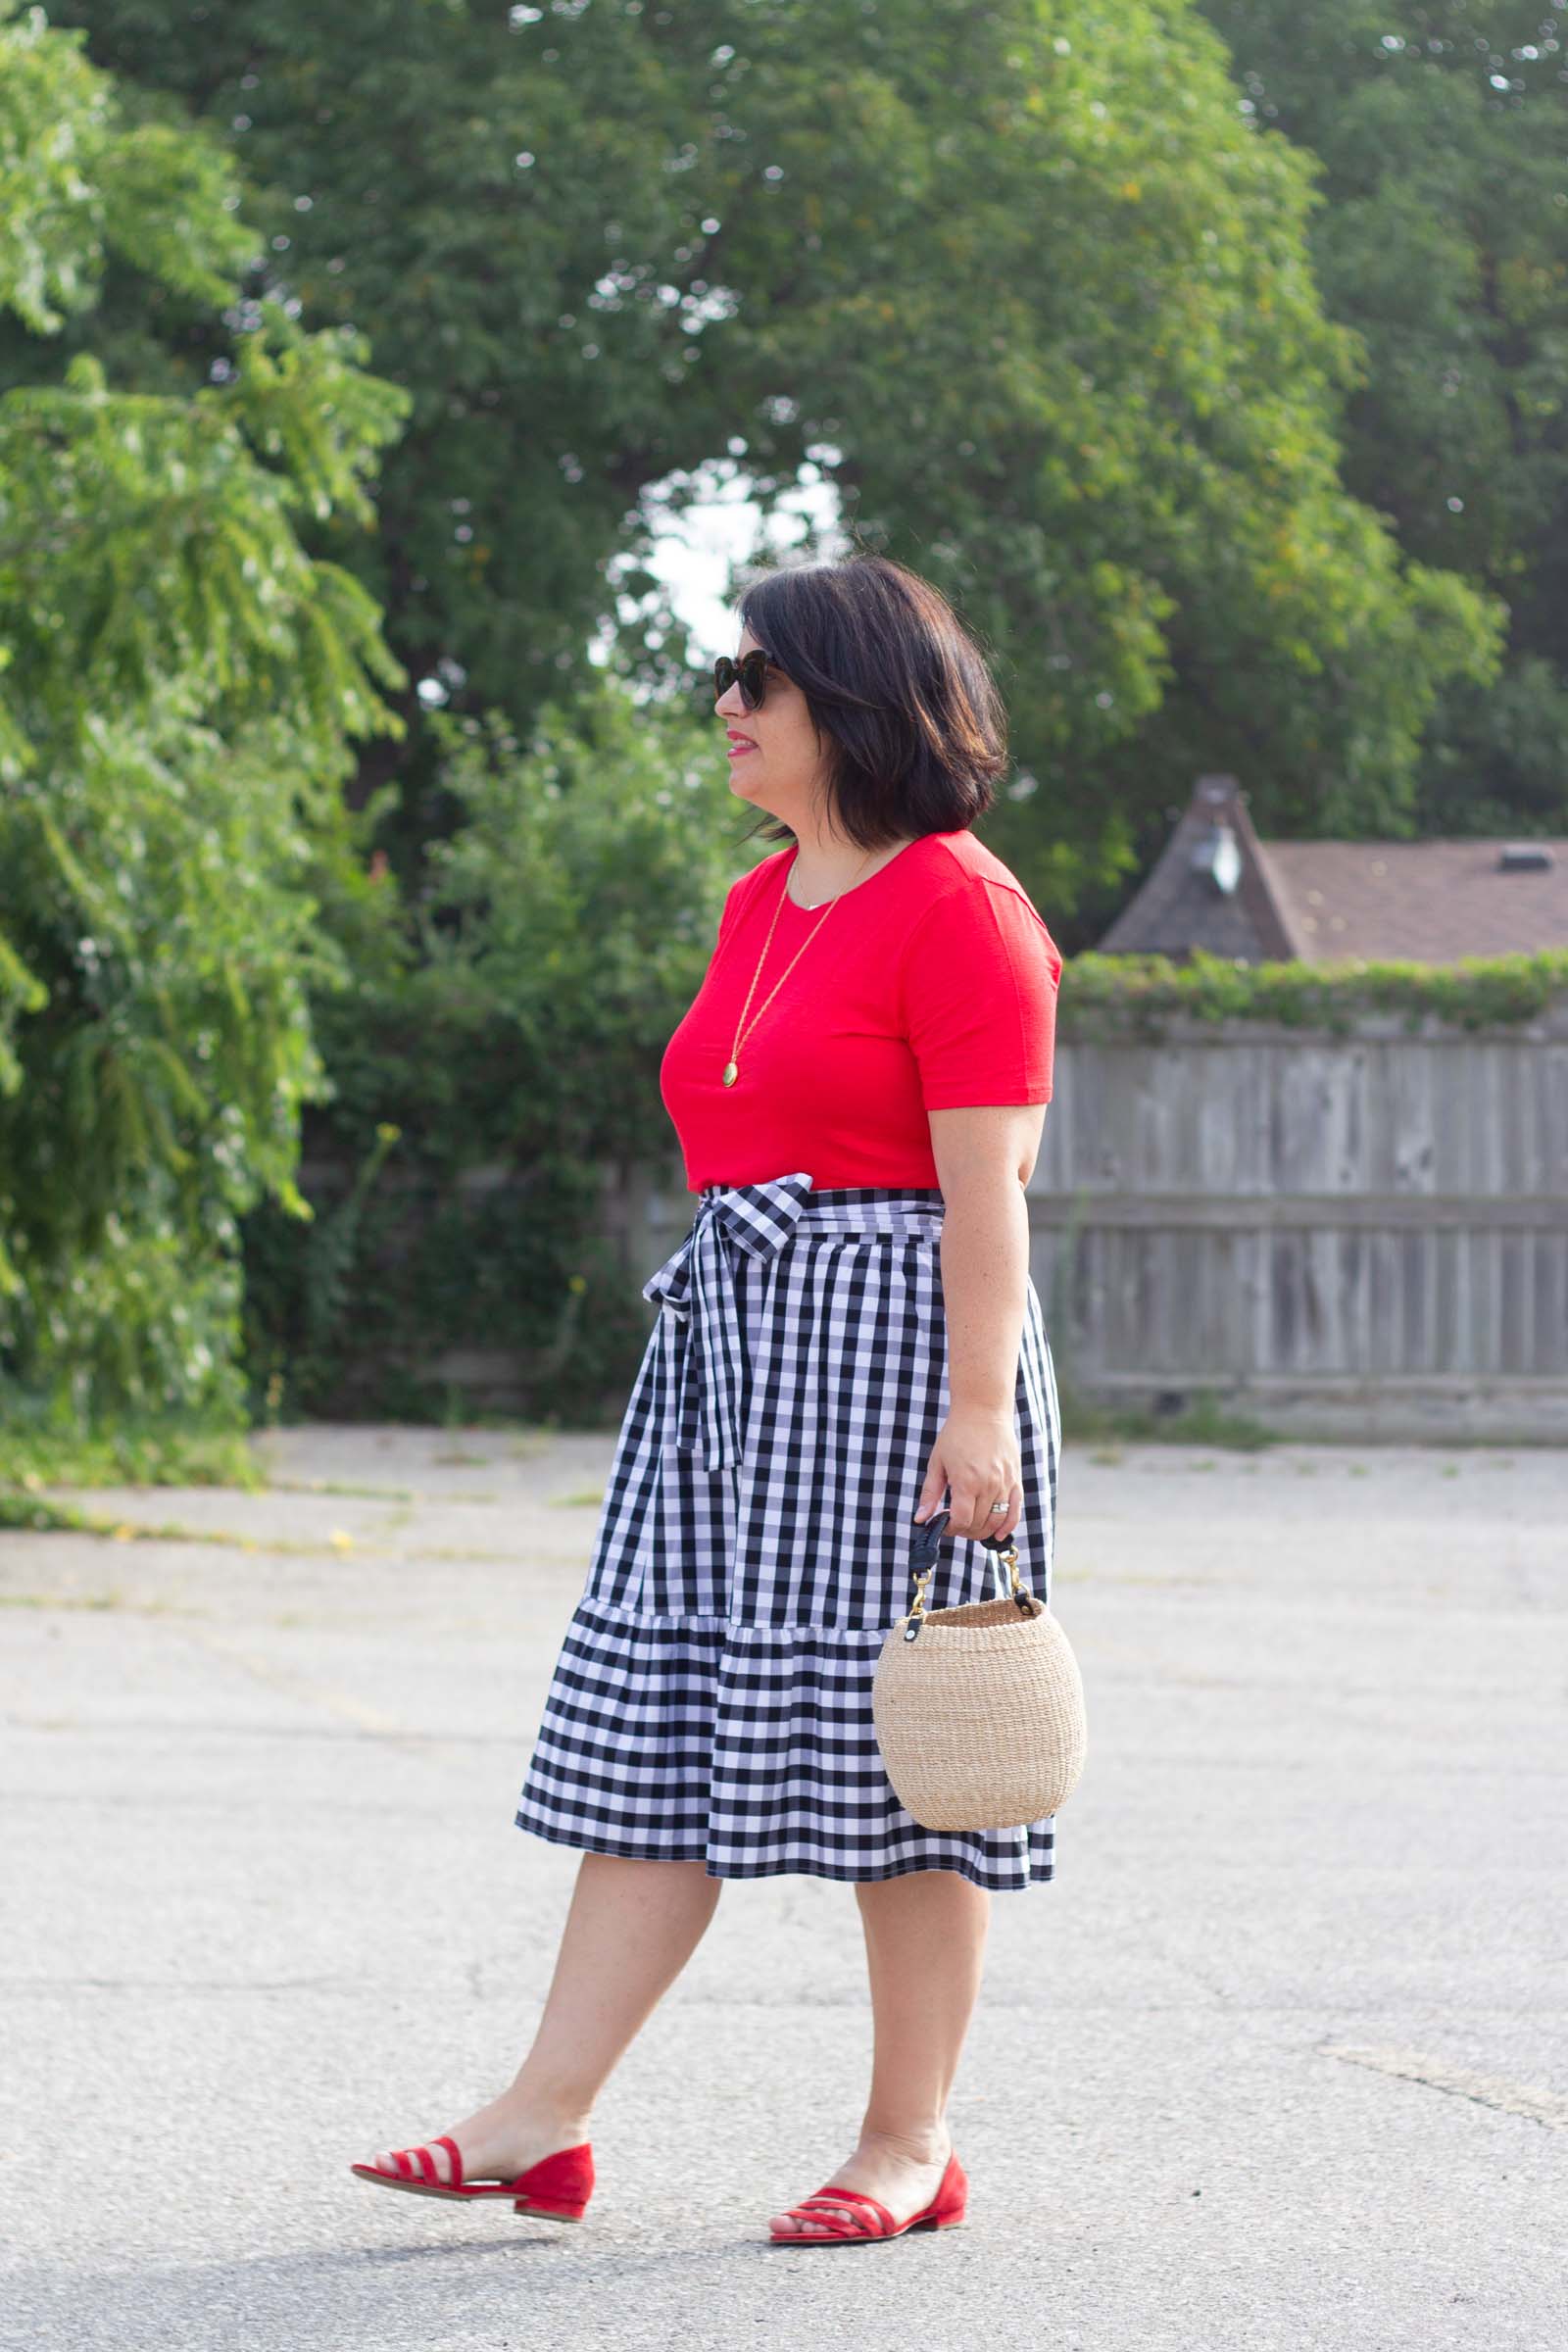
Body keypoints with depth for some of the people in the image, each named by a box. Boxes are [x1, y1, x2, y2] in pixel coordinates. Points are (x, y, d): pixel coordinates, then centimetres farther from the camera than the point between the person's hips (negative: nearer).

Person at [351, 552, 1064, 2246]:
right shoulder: (758, 906, 16)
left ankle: (911, 2144, 7)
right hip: (731, 1333, 9)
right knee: (657, 1722, 5)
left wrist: (979, 1408, -20)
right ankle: (546, 2121, 4)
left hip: (895, 1336, -9)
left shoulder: (956, 910, -10)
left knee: (890, 1734, -2)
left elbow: (985, 1185, -15)